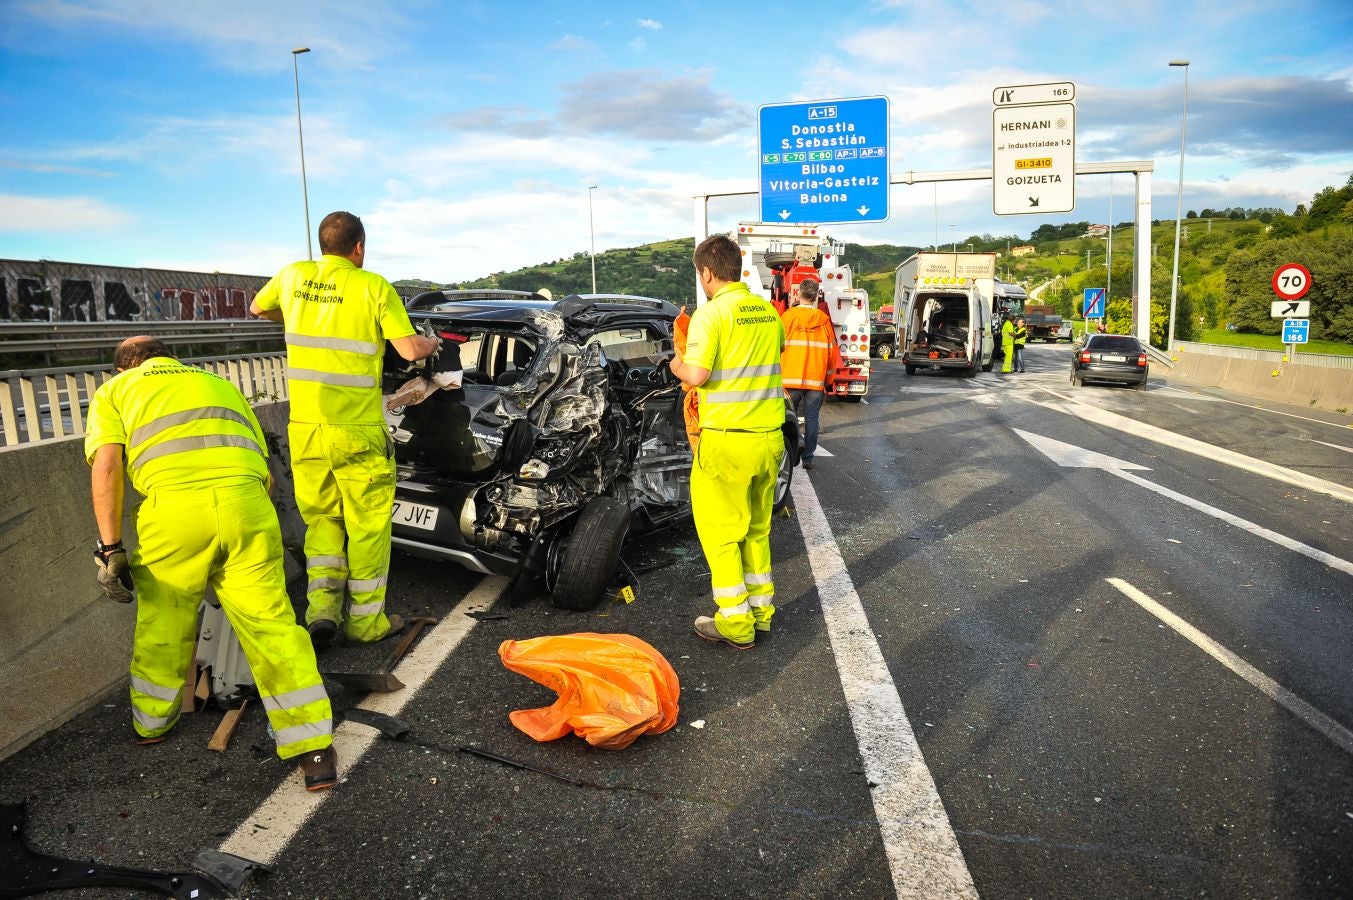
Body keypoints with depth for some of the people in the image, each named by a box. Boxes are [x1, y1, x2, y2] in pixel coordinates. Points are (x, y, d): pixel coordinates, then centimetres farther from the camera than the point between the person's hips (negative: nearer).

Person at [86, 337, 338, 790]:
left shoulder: (114, 391, 24)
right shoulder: (221, 384, 34)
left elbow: (106, 467, 6)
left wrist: (110, 547, 5)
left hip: (174, 505, -2)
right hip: (245, 501, 2)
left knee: (162, 625, 20)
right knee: (271, 626, 5)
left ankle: (151, 723, 42)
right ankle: (316, 752, 5)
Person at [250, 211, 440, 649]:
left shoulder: (294, 276, 5)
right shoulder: (373, 286, -8)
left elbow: (257, 308, 25)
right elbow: (410, 350, -10)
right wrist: (431, 343, 11)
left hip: (305, 427, 4)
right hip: (358, 432, -4)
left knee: (321, 519, 18)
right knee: (368, 525, 8)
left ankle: (321, 605, 6)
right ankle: (366, 620, 15)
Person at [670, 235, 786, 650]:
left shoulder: (712, 312, -13)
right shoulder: (766, 311, 8)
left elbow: (697, 375, -22)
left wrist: (677, 366, -1)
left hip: (727, 438, -7)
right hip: (769, 436, 7)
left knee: (721, 532, 5)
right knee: (757, 529, 19)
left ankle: (736, 623, 10)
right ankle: (761, 609, 29)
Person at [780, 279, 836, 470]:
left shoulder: (787, 316, -4)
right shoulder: (824, 320, 2)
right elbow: (832, 352, 6)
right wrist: (828, 380, 17)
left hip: (790, 378, -1)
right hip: (816, 380, 2)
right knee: (811, 419, 7)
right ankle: (808, 458, 7)